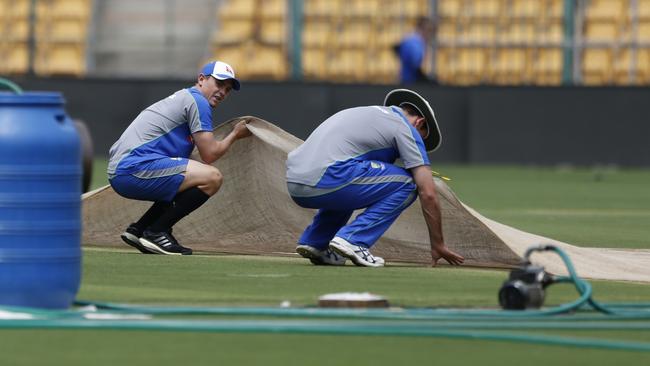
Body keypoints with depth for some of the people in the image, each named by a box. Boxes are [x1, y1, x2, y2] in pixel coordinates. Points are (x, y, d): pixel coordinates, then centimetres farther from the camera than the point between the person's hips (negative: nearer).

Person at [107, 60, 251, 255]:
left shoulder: (181, 98, 28)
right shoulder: (197, 101, -3)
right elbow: (209, 154, -7)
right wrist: (235, 135, 9)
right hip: (135, 168, -11)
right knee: (212, 177, -17)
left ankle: (138, 230, 14)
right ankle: (155, 232, -13)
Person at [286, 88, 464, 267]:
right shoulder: (405, 128, 9)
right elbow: (428, 193, 3)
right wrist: (438, 245, 11)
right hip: (324, 182, -8)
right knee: (406, 185, 2)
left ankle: (314, 241, 18)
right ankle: (353, 240, -8)